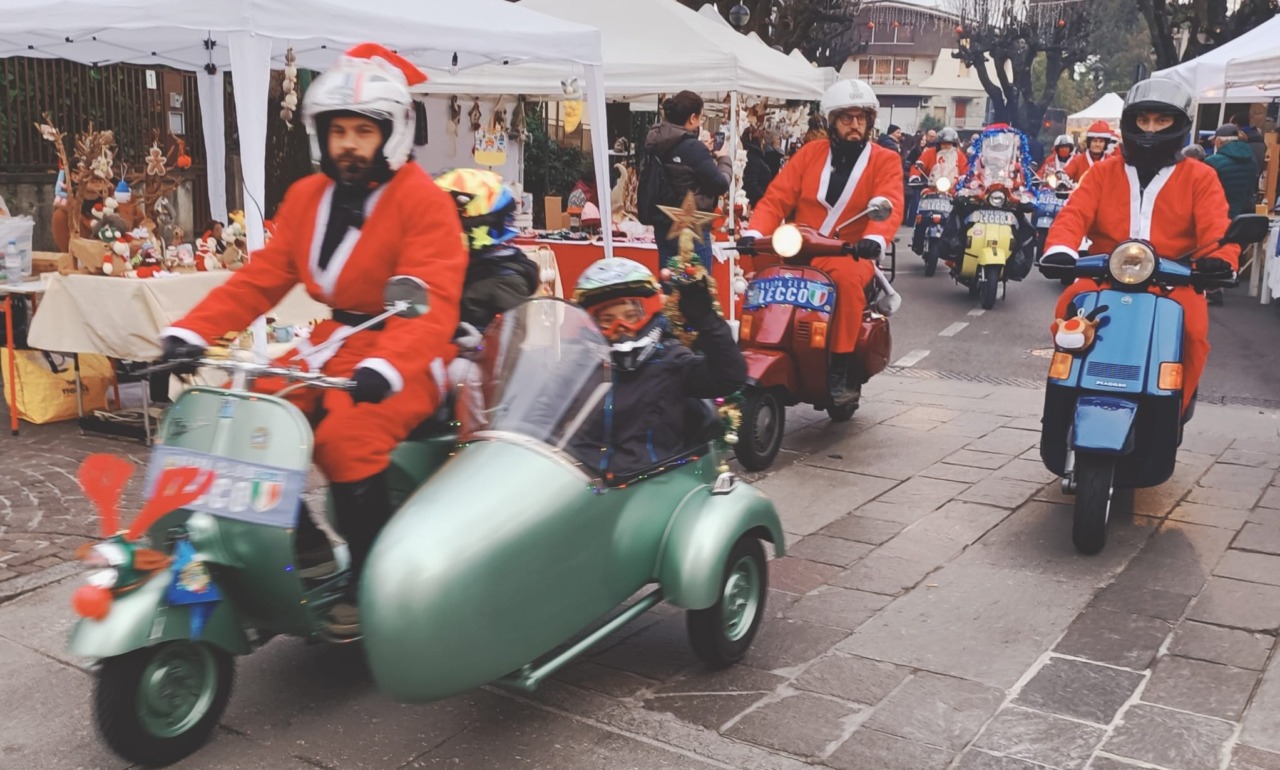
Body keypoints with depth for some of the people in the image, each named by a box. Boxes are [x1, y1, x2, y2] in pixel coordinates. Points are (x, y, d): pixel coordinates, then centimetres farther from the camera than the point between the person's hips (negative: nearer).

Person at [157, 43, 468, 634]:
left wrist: (385, 367, -41)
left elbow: (431, 304, -24)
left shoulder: (425, 202, -12)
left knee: (347, 439, -29)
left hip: (405, 358, -7)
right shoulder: (306, 197, 9)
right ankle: (300, 543, 8)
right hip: (332, 344, 7)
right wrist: (192, 329, -9)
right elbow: (259, 279, 5)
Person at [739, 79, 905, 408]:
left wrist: (875, 239, -37)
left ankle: (843, 368, -27)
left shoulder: (885, 161, 4)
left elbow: (889, 205, -14)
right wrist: (754, 233, -17)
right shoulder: (810, 153, 11)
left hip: (851, 255, -3)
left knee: (848, 278, -36)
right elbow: (777, 197, 2)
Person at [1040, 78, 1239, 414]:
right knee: (1068, 308, -28)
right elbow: (1075, 212, -4)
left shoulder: (1200, 177, 9)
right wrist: (1060, 248, -27)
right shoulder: (1103, 172, 13)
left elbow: (1215, 227, -5)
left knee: (1192, 328, -30)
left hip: (1174, 281, -1)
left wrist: (1219, 258, -30)